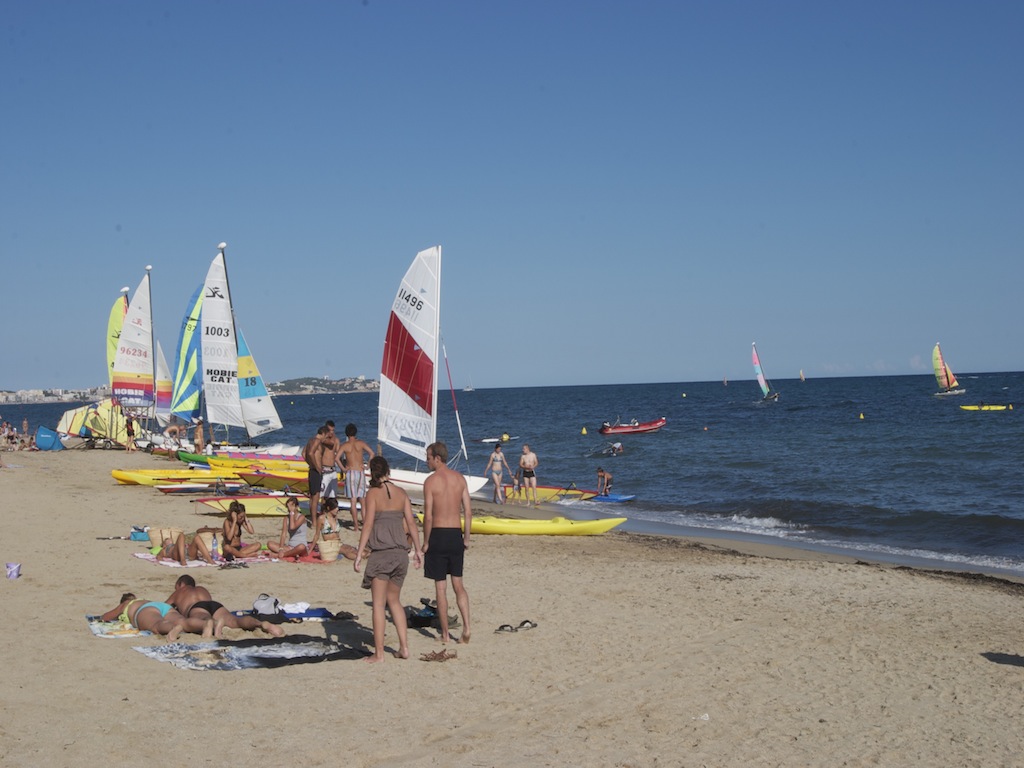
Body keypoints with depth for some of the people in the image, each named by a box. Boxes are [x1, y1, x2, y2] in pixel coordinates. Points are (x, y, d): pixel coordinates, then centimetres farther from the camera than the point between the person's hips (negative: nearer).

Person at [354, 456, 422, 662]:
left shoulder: (373, 493, -6)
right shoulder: (401, 493, 7)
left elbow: (368, 525, -11)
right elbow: (411, 523, 7)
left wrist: (359, 554, -9)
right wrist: (418, 550, 14)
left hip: (381, 554, -5)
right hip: (400, 552, 5)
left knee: (379, 604, 1)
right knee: (394, 600, 18)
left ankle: (379, 653, 2)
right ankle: (404, 647, 14)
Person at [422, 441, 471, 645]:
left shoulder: (431, 481, -10)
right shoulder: (460, 479, 5)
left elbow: (428, 516, -13)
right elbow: (468, 512, 5)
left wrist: (426, 542, -4)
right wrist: (466, 538, 13)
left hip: (438, 535, -5)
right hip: (456, 534, 5)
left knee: (440, 588, 4)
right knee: (458, 584, 14)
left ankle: (445, 634, 9)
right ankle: (466, 627, 2)